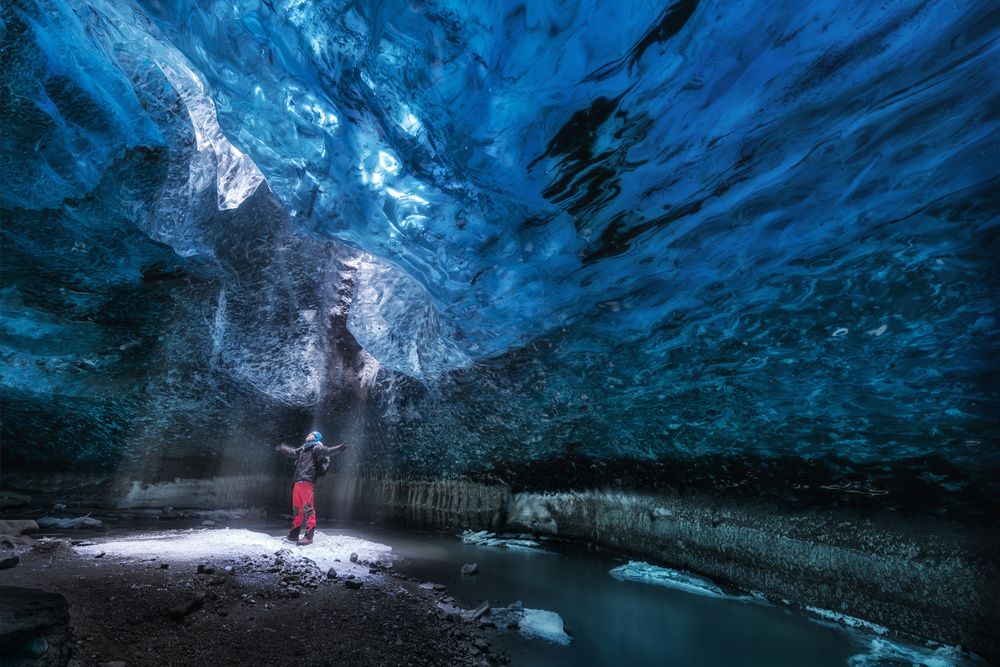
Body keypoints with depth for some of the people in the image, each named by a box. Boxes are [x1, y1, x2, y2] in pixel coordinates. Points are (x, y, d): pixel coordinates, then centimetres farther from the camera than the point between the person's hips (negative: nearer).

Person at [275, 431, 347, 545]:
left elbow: (326, 450, -16)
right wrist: (282, 448, 54)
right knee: (297, 509, 15)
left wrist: (338, 448, -34)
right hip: (298, 483, 8)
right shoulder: (303, 449, 24)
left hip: (307, 482, -8)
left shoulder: (316, 447, 1)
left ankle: (309, 536, -8)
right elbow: (292, 452, 40)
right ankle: (294, 535, 26)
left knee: (307, 508, -11)